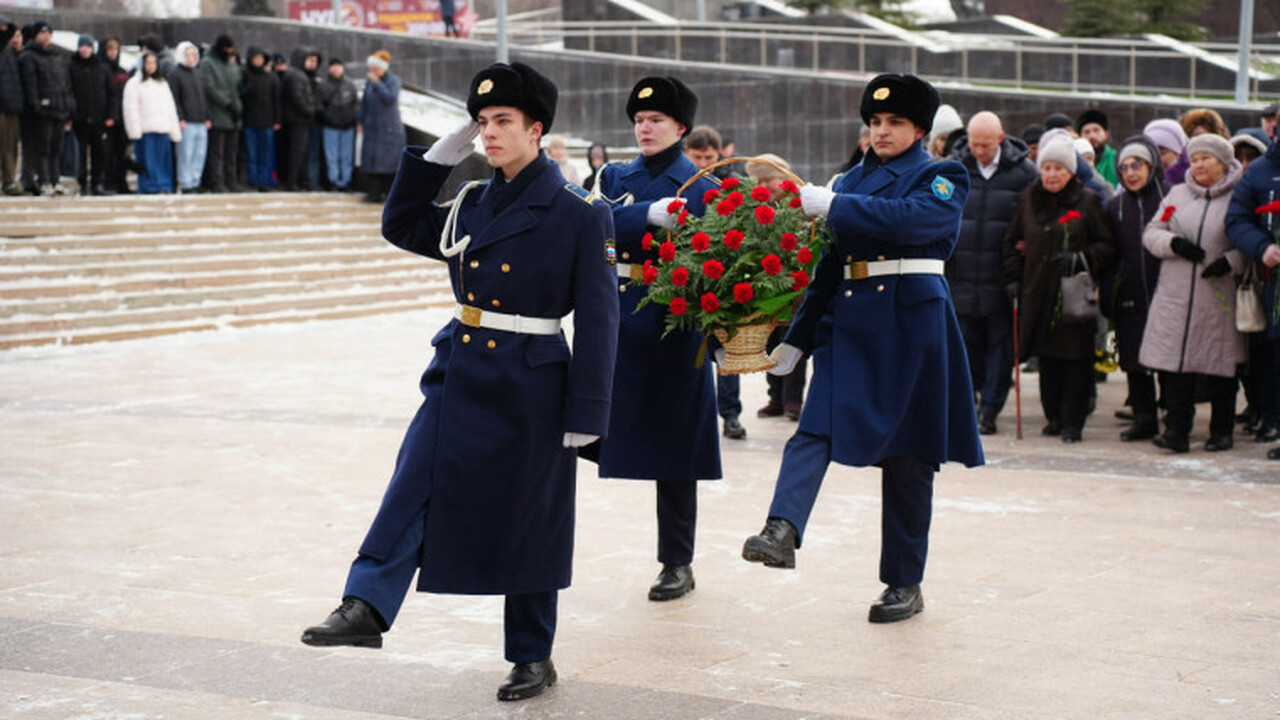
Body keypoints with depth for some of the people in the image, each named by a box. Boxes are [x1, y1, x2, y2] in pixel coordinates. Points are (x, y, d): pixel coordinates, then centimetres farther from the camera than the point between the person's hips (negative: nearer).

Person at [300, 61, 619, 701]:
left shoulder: (579, 214, -9)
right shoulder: (474, 204, 8)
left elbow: (597, 318, -11)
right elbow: (401, 227, 18)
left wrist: (585, 414, -13)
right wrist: (439, 157, 6)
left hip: (530, 389, -5)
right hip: (459, 376, 5)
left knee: (527, 521, 6)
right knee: (412, 487, -11)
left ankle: (533, 657, 18)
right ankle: (365, 607, -14)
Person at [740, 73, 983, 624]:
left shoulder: (941, 178, 1)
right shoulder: (852, 181, 17)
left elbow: (910, 218, -22)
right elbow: (830, 264, 16)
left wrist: (833, 206, -23)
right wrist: (797, 338, 12)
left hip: (911, 324, -4)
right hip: (848, 320, 5)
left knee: (907, 454, 1)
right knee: (816, 426, -17)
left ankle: (905, 584, 9)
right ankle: (783, 530, -35)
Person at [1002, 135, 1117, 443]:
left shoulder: (1087, 201, 0)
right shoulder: (1028, 199, 11)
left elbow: (1107, 246, 0)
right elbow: (1013, 242, 20)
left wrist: (1079, 260, -15)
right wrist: (1013, 276, 9)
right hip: (1038, 293, 3)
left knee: (1075, 358, -4)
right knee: (1047, 359, 7)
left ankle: (1072, 422, 1)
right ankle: (1055, 417, 18)